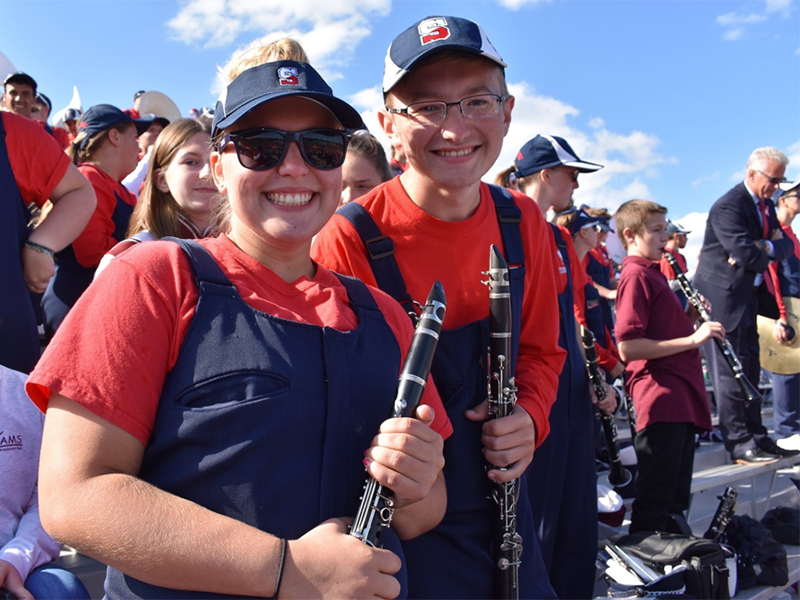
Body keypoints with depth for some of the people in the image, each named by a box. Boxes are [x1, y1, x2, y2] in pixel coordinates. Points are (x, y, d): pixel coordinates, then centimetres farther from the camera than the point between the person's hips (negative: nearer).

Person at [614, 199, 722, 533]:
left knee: (676, 498, 16)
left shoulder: (652, 273, 20)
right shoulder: (635, 275, -10)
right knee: (655, 504, -4)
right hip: (660, 401, -10)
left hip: (681, 399, 10)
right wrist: (692, 339, -19)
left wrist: (690, 317, 7)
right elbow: (627, 347, -20)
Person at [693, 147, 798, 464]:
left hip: (746, 297, 9)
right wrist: (770, 250, -5)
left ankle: (756, 437, 21)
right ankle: (740, 444, 0)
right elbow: (748, 256, -25)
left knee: (749, 368, 13)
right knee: (730, 370, -5)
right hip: (721, 296, -9)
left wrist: (764, 247, -15)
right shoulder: (728, 206, -17)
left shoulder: (766, 205, 13)